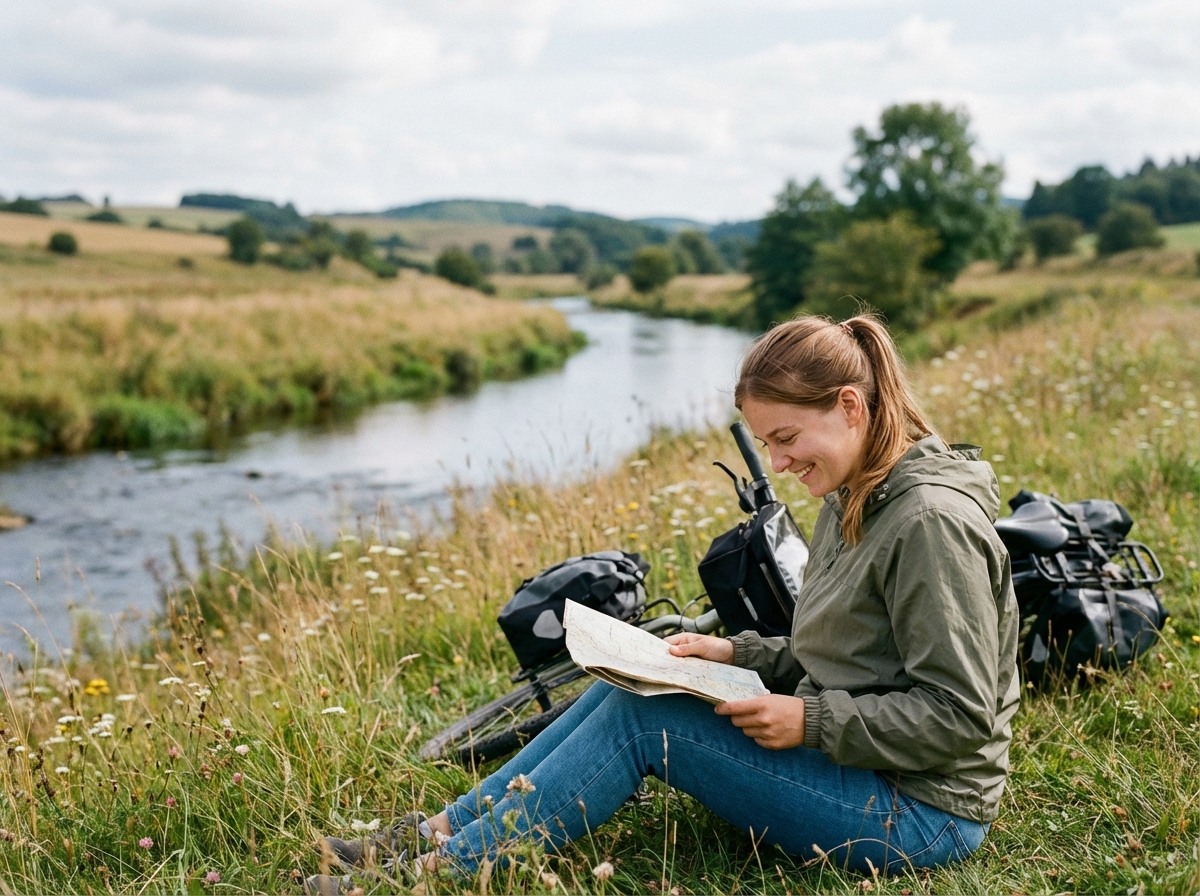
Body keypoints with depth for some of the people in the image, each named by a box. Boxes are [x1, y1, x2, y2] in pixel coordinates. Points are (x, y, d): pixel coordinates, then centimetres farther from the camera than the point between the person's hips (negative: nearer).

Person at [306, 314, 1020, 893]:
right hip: (852, 762, 9)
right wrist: (736, 653, 2)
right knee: (625, 687, -1)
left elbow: (960, 717, -22)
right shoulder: (855, 501, 8)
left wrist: (811, 721, -22)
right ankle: (441, 833, 3)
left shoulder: (933, 521, -22)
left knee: (640, 718, -16)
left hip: (921, 811, -9)